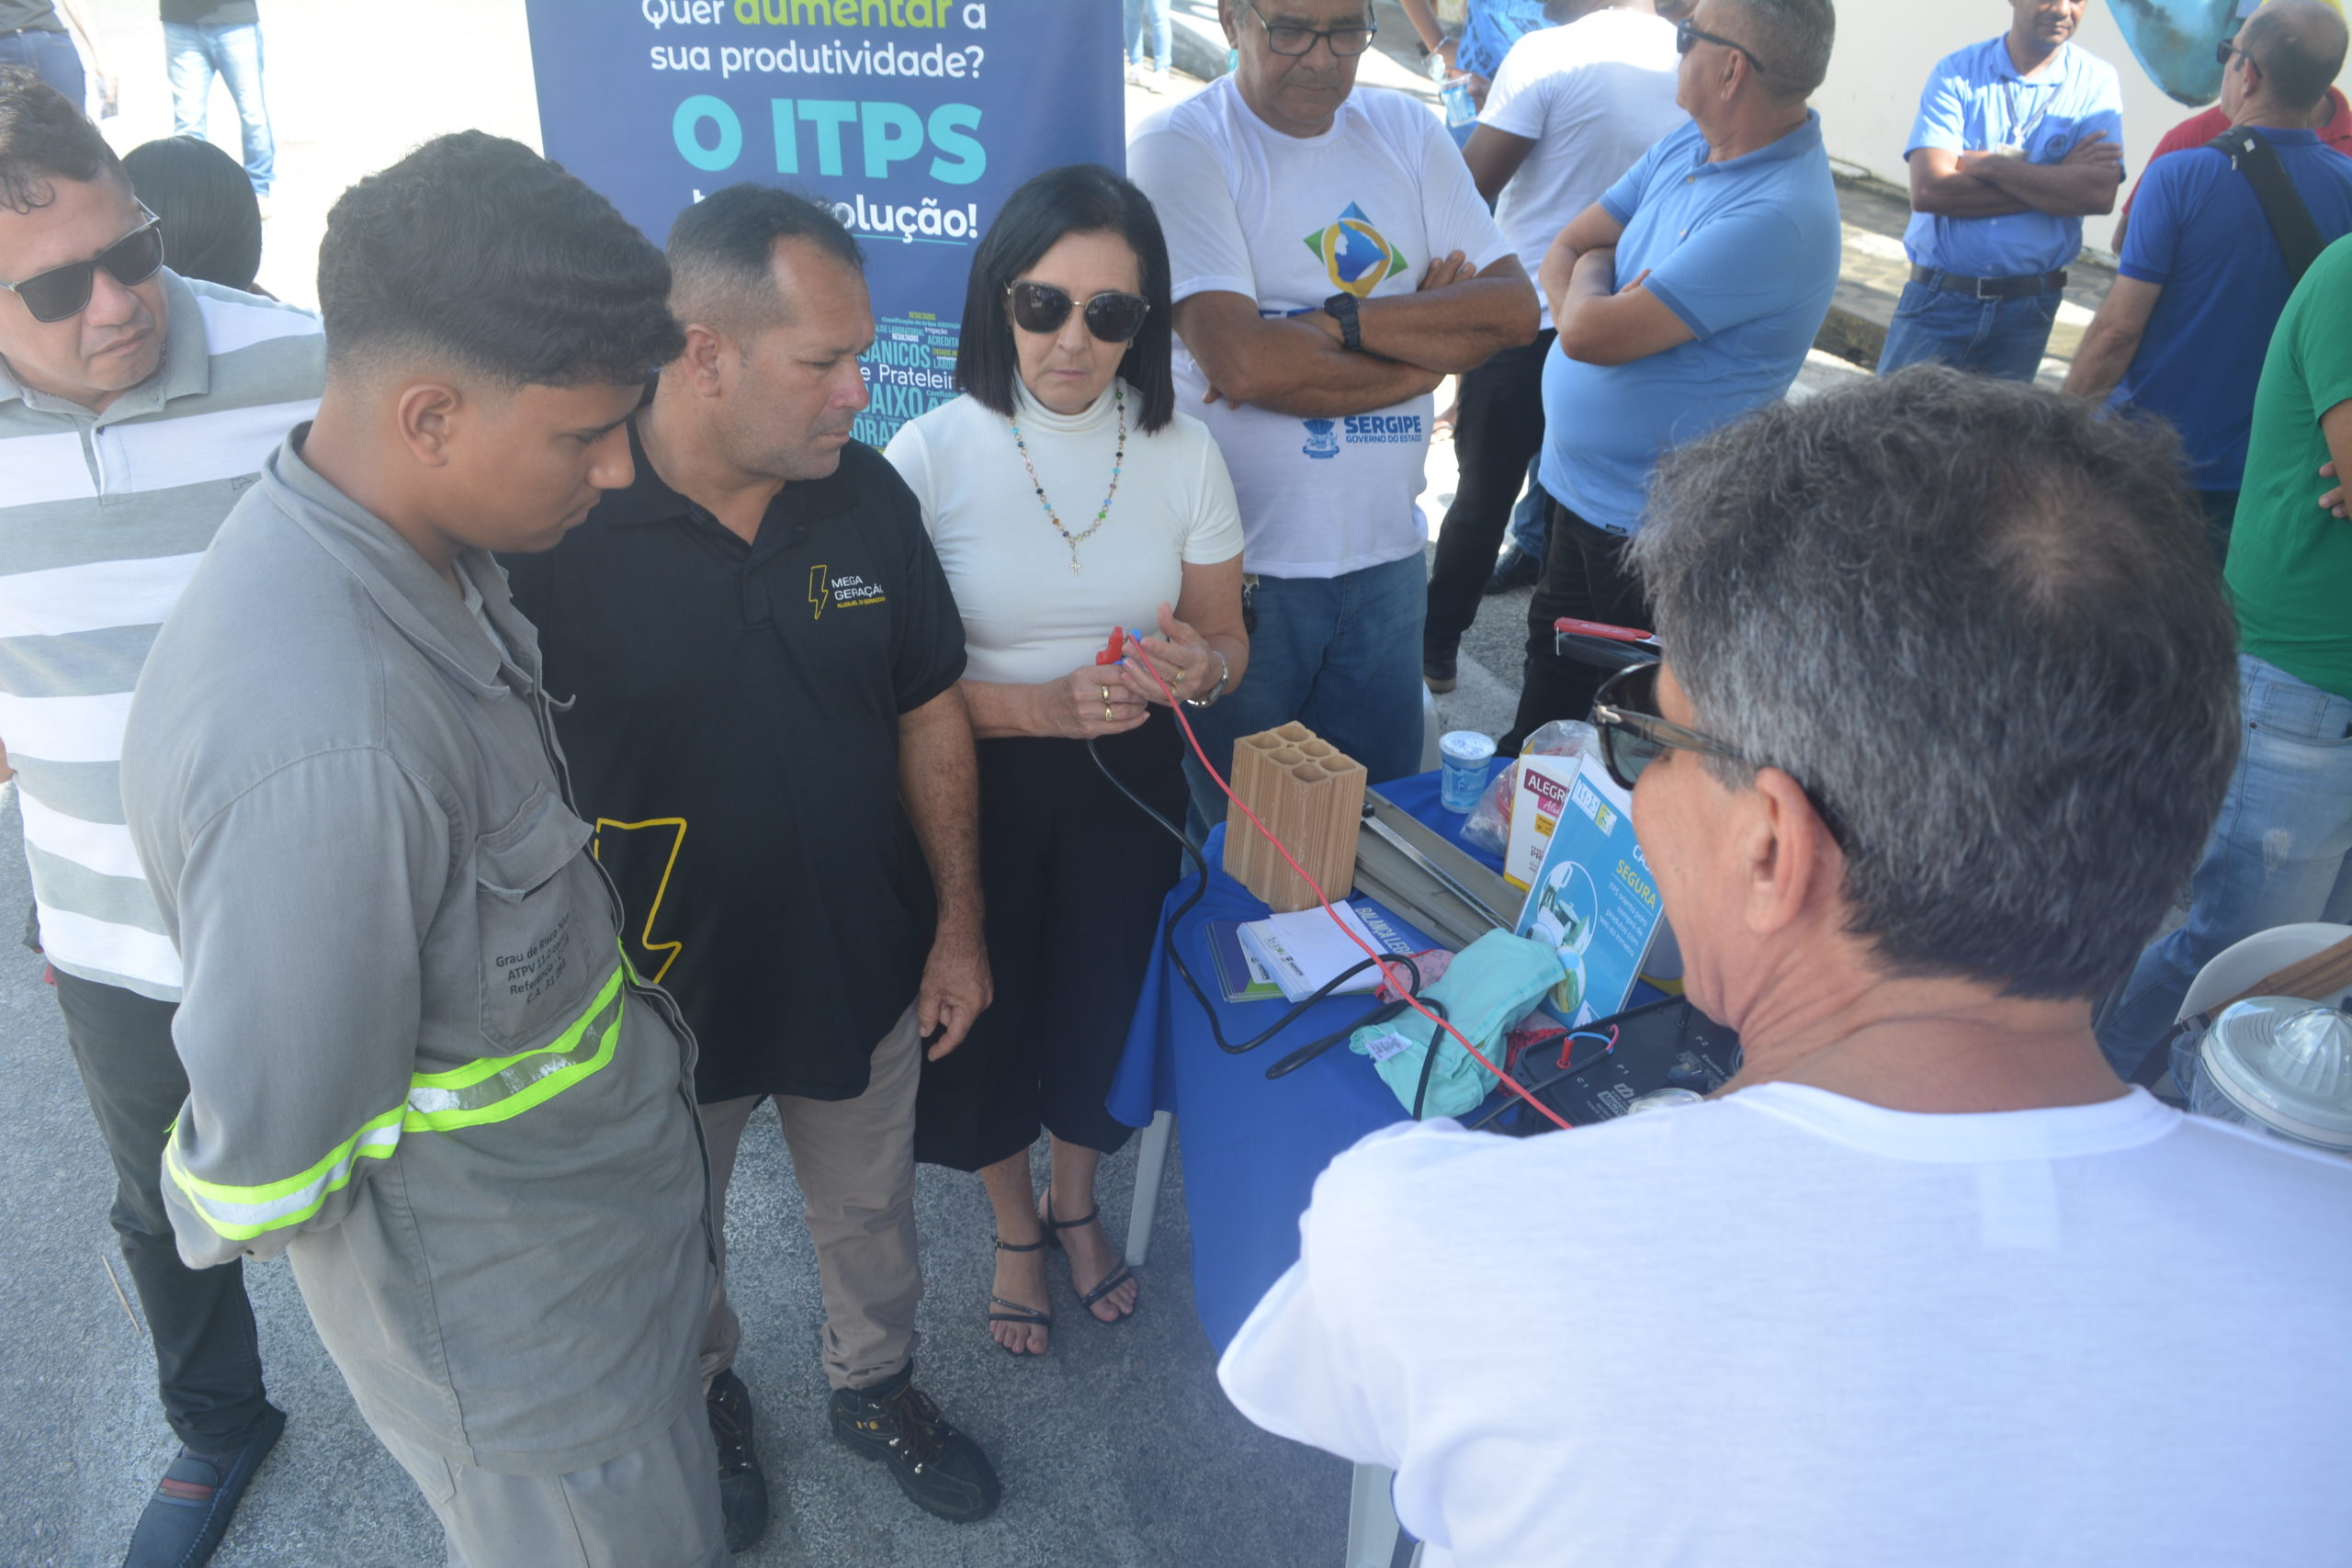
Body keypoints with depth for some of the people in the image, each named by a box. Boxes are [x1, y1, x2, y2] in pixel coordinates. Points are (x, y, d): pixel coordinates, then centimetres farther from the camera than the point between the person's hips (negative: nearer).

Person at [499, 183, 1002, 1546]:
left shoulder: (869, 495, -10)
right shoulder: (555, 528, -23)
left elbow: (930, 713, 0)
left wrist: (960, 925, 2)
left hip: (864, 975, 3)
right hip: (664, 992, -3)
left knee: (872, 1214, 25)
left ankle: (876, 1384, 54)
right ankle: (705, 1394, 56)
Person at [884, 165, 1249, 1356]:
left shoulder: (1182, 452, -6)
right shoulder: (930, 455, -15)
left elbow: (1227, 641, 2)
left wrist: (1199, 669, -22)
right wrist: (1045, 704, -26)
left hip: (1127, 781, 3)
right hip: (979, 790, -2)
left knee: (1104, 1003, 18)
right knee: (991, 1015, 14)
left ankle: (1076, 1203, 51)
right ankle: (1015, 1231, 46)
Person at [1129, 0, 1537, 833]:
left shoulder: (1406, 131, 7)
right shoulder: (1181, 145, -10)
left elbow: (1515, 307, -3)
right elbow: (1240, 360, -23)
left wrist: (1332, 321, -16)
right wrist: (1430, 335, -13)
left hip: (1385, 553, 5)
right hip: (1241, 566, -4)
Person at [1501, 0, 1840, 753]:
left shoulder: (1779, 217, -28)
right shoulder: (1688, 146, 1)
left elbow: (1591, 334, -30)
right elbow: (1563, 250, 6)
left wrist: (1593, 270, -8)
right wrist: (1597, 293, -15)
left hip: (1647, 528, -9)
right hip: (1579, 487, 9)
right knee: (1552, 664, 26)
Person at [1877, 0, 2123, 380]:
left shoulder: (2095, 81, 0)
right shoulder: (1957, 71, -3)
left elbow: (2100, 193, -15)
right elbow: (1928, 190, -16)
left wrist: (1988, 164, -15)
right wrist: (2055, 181, -14)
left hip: (2026, 309, 1)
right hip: (1938, 297, -1)